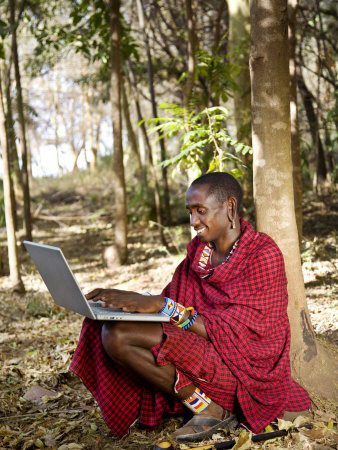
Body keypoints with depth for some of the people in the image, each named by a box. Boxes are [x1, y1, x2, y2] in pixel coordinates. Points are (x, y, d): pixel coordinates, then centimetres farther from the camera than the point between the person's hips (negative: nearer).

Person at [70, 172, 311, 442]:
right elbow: (169, 304, 9)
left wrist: (164, 306, -27)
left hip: (243, 366, -8)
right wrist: (128, 300, -10)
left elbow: (232, 334, -21)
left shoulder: (263, 254, -15)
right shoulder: (199, 249, 8)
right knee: (103, 327, -2)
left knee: (119, 335, -21)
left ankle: (211, 410, -9)